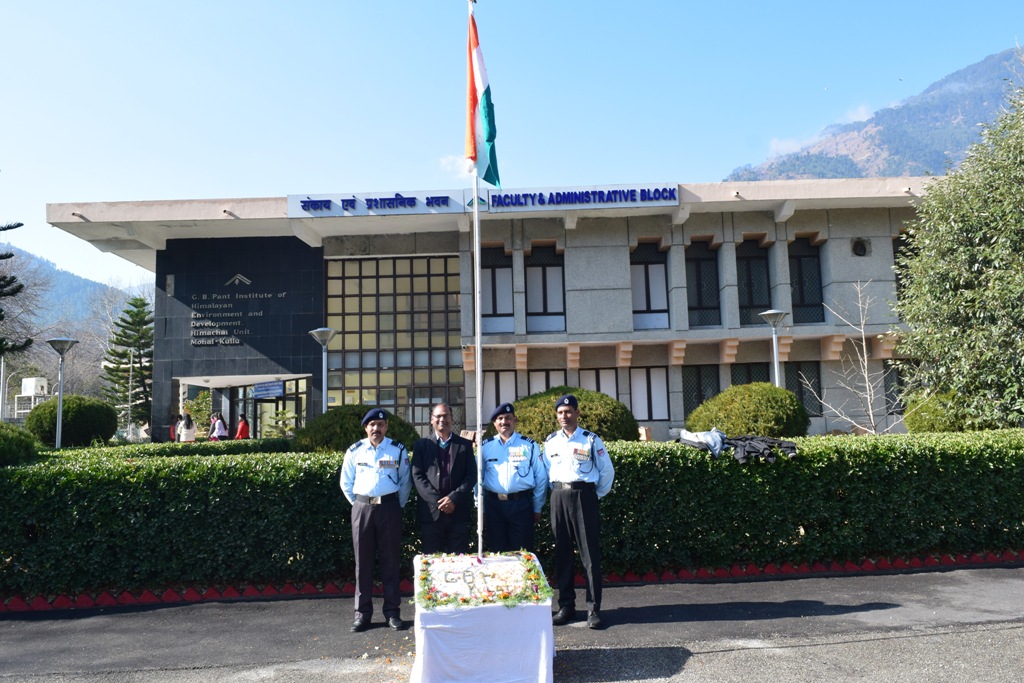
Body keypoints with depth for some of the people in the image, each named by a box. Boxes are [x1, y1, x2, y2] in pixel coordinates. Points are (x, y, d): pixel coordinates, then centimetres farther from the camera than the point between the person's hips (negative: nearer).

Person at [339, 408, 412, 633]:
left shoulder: (398, 450, 3)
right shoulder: (354, 451, 6)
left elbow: (405, 482, 10)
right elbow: (346, 483, 12)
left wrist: (399, 505, 4)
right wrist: (358, 504, 7)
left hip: (389, 508, -1)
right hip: (362, 508, 1)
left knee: (390, 560, 3)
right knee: (363, 561, 5)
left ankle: (392, 611, 12)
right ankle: (362, 612, 13)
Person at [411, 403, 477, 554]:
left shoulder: (465, 445, 11)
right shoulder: (421, 445, 10)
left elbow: (472, 475, 3)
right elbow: (417, 477, 1)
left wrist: (454, 498, -10)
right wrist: (436, 500, -10)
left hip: (458, 511, 0)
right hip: (431, 511, 0)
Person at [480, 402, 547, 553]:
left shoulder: (529, 445, -1)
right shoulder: (486, 447, 5)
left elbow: (541, 478, 2)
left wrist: (537, 508, 4)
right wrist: (481, 508, 8)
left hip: (521, 505, -2)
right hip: (493, 505, 2)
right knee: (496, 552, 11)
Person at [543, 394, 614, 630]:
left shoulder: (591, 440, -1)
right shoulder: (551, 441, 9)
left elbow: (607, 471, 4)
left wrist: (596, 495, 6)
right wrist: (558, 492, 12)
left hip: (584, 496, -3)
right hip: (558, 497, 4)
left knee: (590, 553, -4)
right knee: (562, 553, 7)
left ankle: (593, 609, 2)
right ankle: (566, 606, 16)